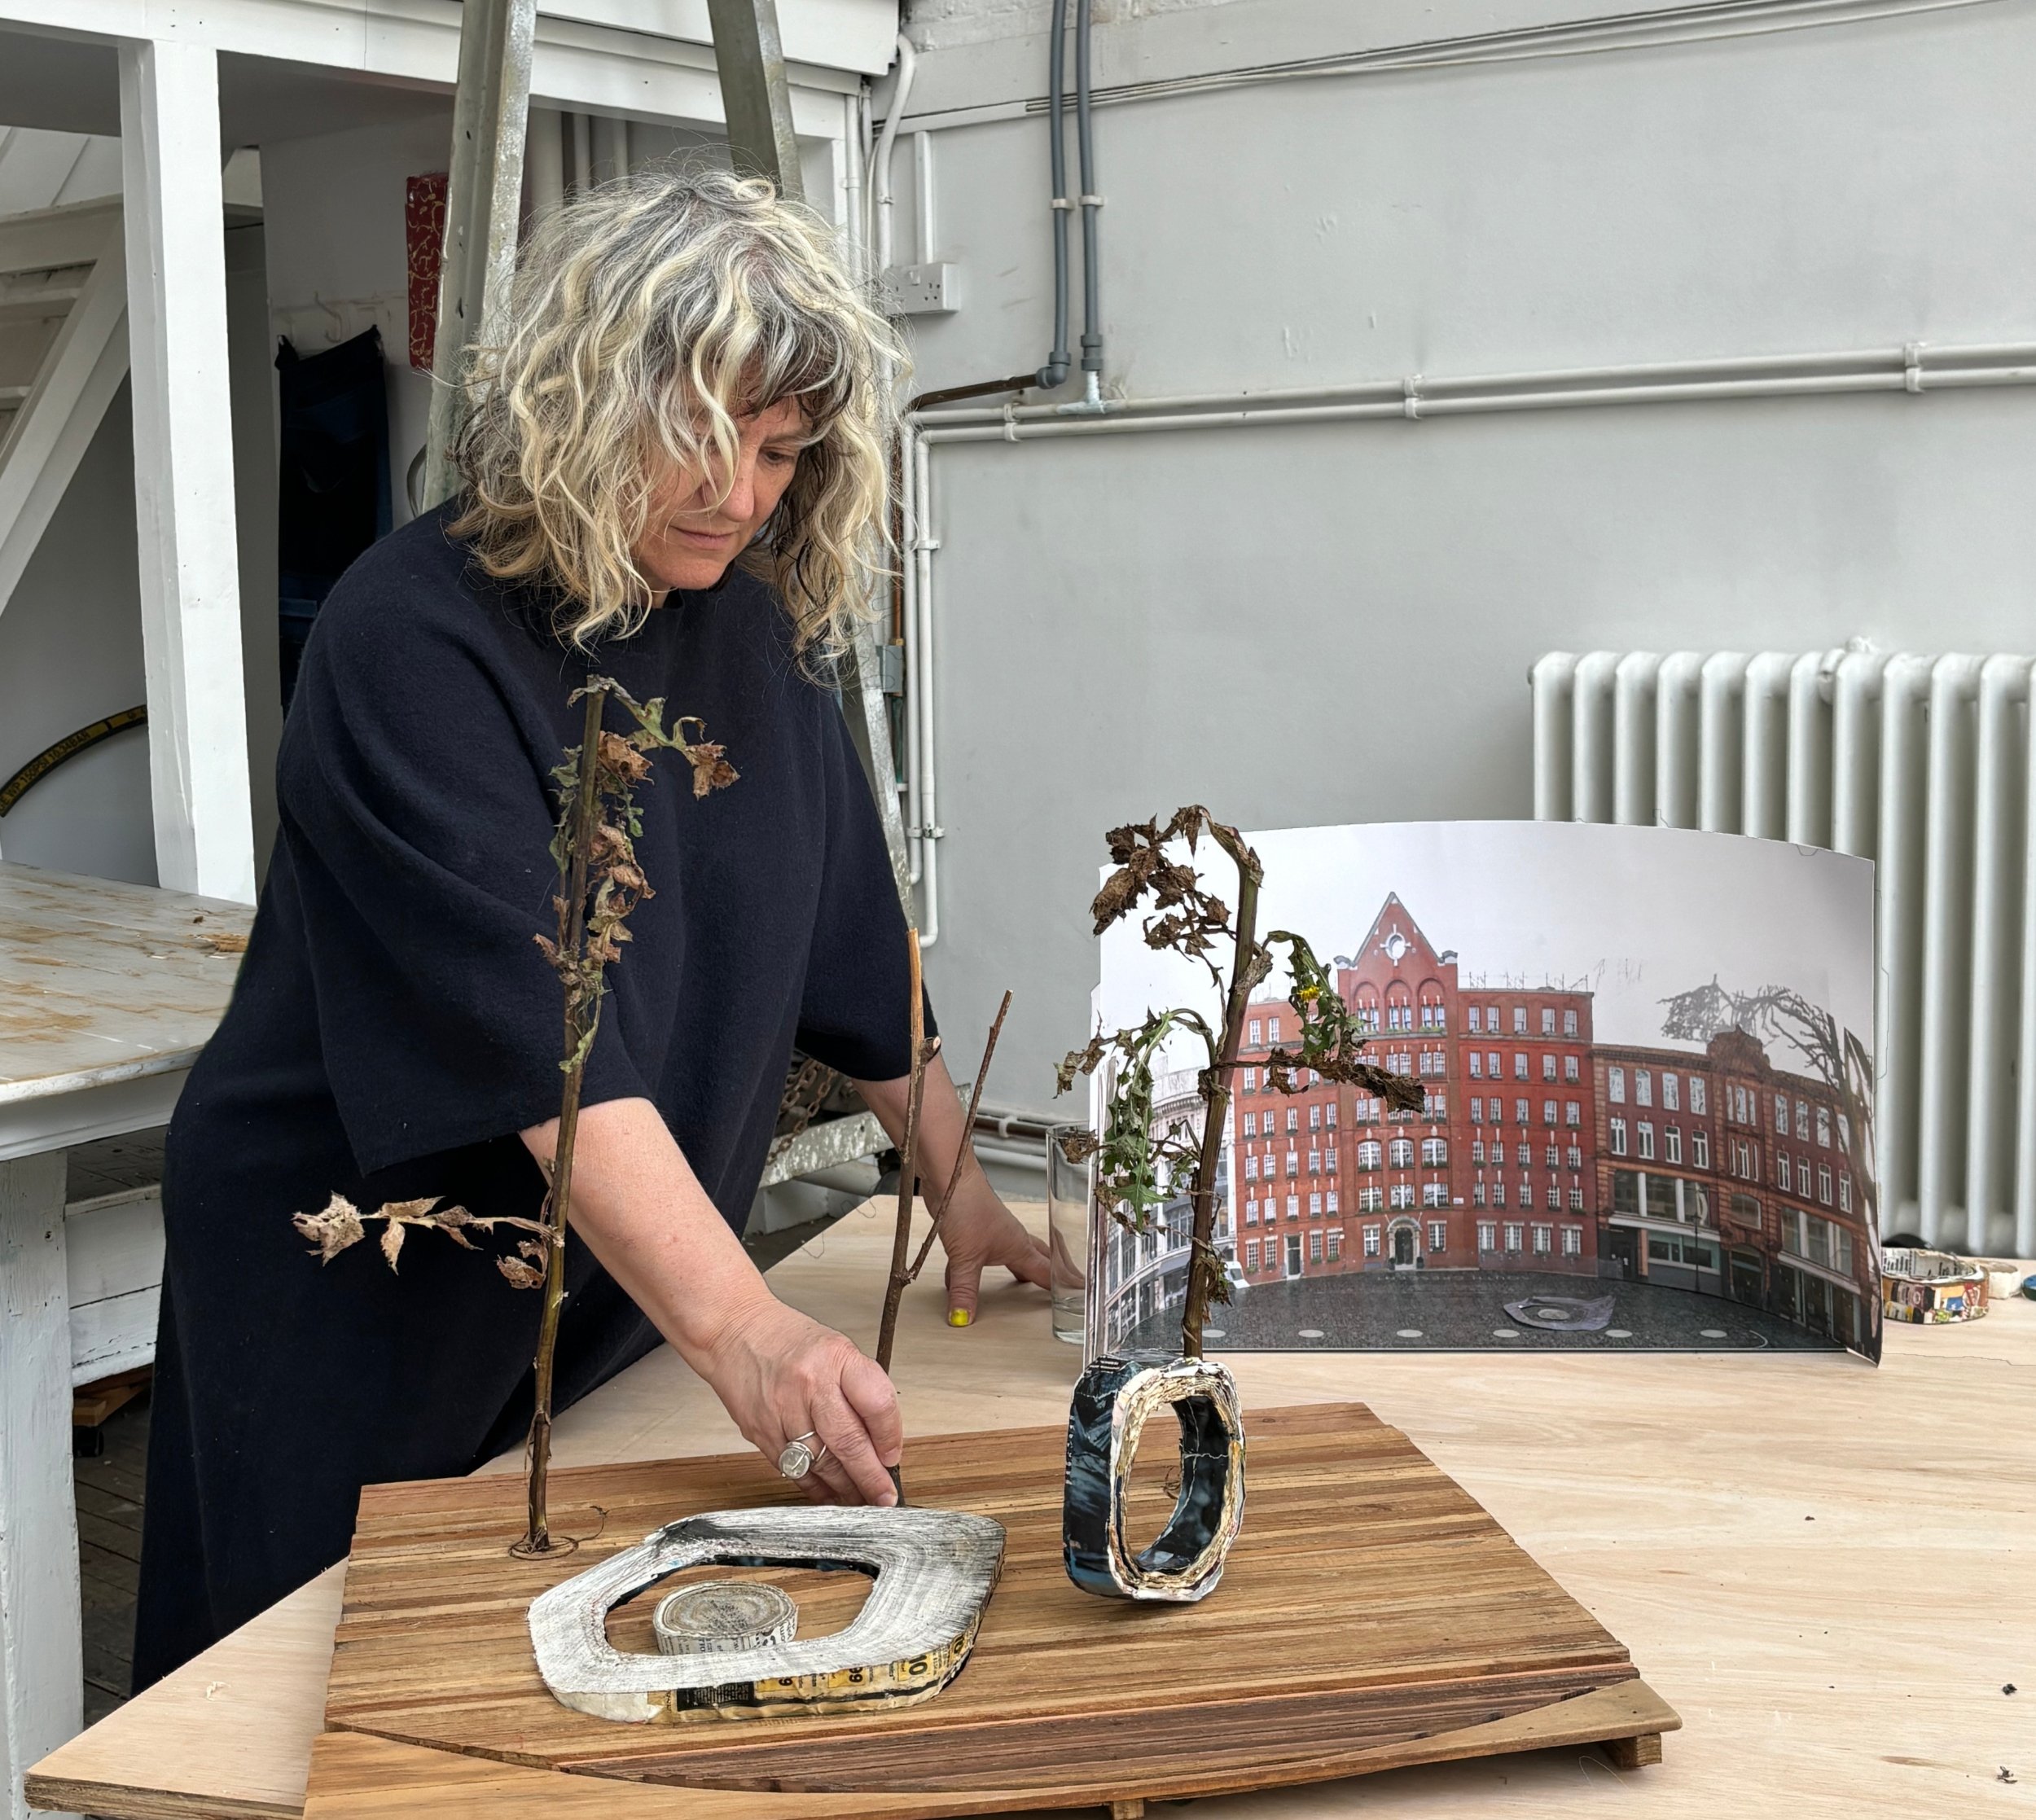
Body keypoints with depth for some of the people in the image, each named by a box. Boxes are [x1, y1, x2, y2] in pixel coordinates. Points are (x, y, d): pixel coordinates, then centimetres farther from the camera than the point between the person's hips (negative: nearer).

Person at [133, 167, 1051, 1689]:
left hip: (623, 1298, 6)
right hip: (356, 1306, -6)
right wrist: (740, 1325, -38)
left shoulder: (758, 625, -1)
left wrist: (963, 1197, 5)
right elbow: (542, 1030, -32)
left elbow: (854, 952, 6)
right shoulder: (416, 639, -22)